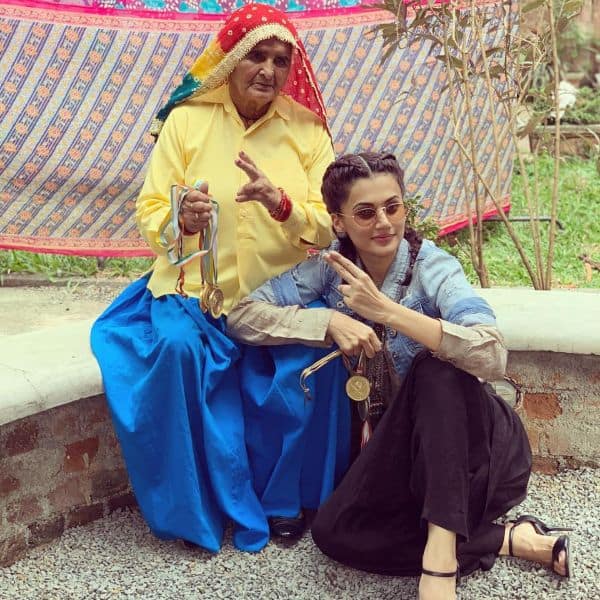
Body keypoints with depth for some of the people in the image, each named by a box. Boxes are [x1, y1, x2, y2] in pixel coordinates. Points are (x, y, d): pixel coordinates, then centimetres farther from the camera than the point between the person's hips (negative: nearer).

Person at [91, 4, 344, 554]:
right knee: (177, 345, -30)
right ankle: (200, 508, -9)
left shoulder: (306, 131, 4)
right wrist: (182, 220, -25)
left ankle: (282, 498, -1)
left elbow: (328, 227, -2)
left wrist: (282, 204, -23)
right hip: (196, 289, 0)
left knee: (311, 362, -27)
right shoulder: (186, 120, 0)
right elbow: (150, 214, -1)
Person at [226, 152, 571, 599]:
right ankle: (510, 540, -11)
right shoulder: (332, 267, -5)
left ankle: (442, 548, -32)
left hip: (464, 438, -4)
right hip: (395, 443, 4)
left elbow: (492, 357, -34)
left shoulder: (432, 267, -17)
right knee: (333, 532, -20)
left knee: (438, 368, -34)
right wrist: (331, 321, -24)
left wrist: (387, 311, -38)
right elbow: (242, 317, -11)